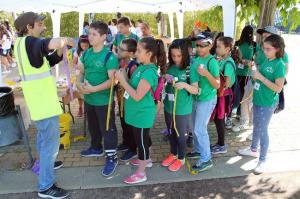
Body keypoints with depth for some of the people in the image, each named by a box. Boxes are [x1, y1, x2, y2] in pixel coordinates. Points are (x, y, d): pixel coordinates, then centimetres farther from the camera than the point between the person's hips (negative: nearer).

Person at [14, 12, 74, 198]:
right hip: (44, 101, -11)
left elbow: (49, 61, 15)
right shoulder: (29, 42, -19)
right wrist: (66, 40, -19)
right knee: (51, 142, -2)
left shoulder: (24, 43, 12)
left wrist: (62, 49, -2)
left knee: (44, 136, 27)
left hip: (39, 99, 11)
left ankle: (45, 164, 48)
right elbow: (53, 43, -41)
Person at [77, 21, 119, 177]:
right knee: (93, 126, 24)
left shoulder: (109, 56, -18)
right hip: (88, 99, 8)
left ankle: (111, 158, 19)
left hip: (104, 101, -7)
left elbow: (112, 80, -22)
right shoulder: (86, 53, 3)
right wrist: (79, 84, -11)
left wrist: (93, 89, -27)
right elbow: (81, 72, 10)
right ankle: (96, 148, 46)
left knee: (107, 129, 4)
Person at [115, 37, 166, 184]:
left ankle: (141, 173, 23)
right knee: (142, 139, 25)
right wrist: (124, 77, -7)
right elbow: (133, 87, 7)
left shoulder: (149, 72, -26)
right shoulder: (141, 67, 4)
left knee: (141, 141, 6)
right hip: (137, 112, 9)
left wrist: (122, 80, -21)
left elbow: (137, 96, -27)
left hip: (142, 114, -9)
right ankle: (146, 160, 47)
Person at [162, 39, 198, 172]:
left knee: (181, 134, 11)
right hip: (168, 107, 5)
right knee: (171, 133, 20)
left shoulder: (190, 69, -14)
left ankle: (181, 159, 32)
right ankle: (173, 154, 42)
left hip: (182, 110, -5)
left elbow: (196, 90, -15)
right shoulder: (169, 67, -1)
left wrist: (185, 85, -33)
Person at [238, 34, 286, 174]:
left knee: (263, 130, 1)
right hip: (257, 99, 8)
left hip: (267, 103, -8)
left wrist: (260, 77, -24)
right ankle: (254, 149, 41)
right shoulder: (266, 61, 5)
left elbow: (278, 88, -24)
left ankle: (263, 161, 15)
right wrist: (255, 71, -3)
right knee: (256, 126, 21)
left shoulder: (279, 65, -19)